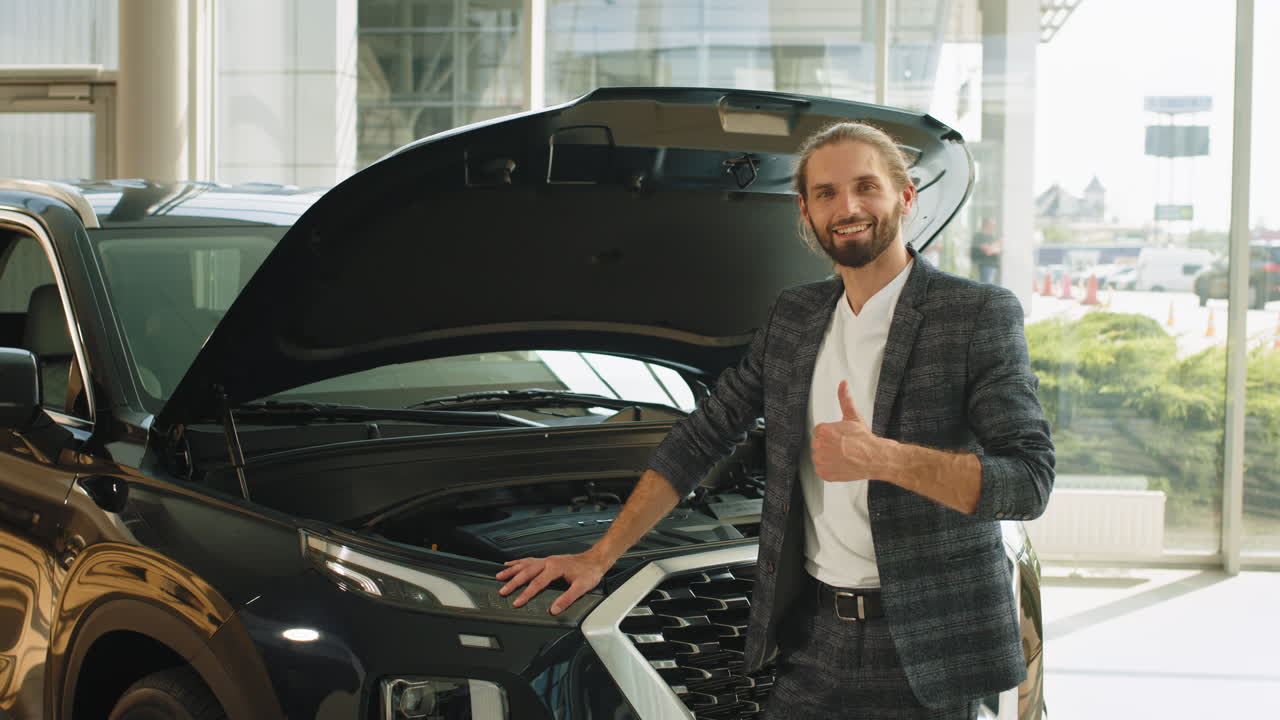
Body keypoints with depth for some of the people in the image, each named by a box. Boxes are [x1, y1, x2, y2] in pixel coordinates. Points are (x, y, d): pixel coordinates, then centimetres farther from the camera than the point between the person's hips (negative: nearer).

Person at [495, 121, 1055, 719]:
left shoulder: (979, 315, -7)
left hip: (927, 645, -4)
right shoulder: (793, 318, 11)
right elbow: (700, 438, 14)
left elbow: (1029, 479, -15)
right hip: (815, 634, 5)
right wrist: (599, 558, 9)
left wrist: (881, 457, -28)